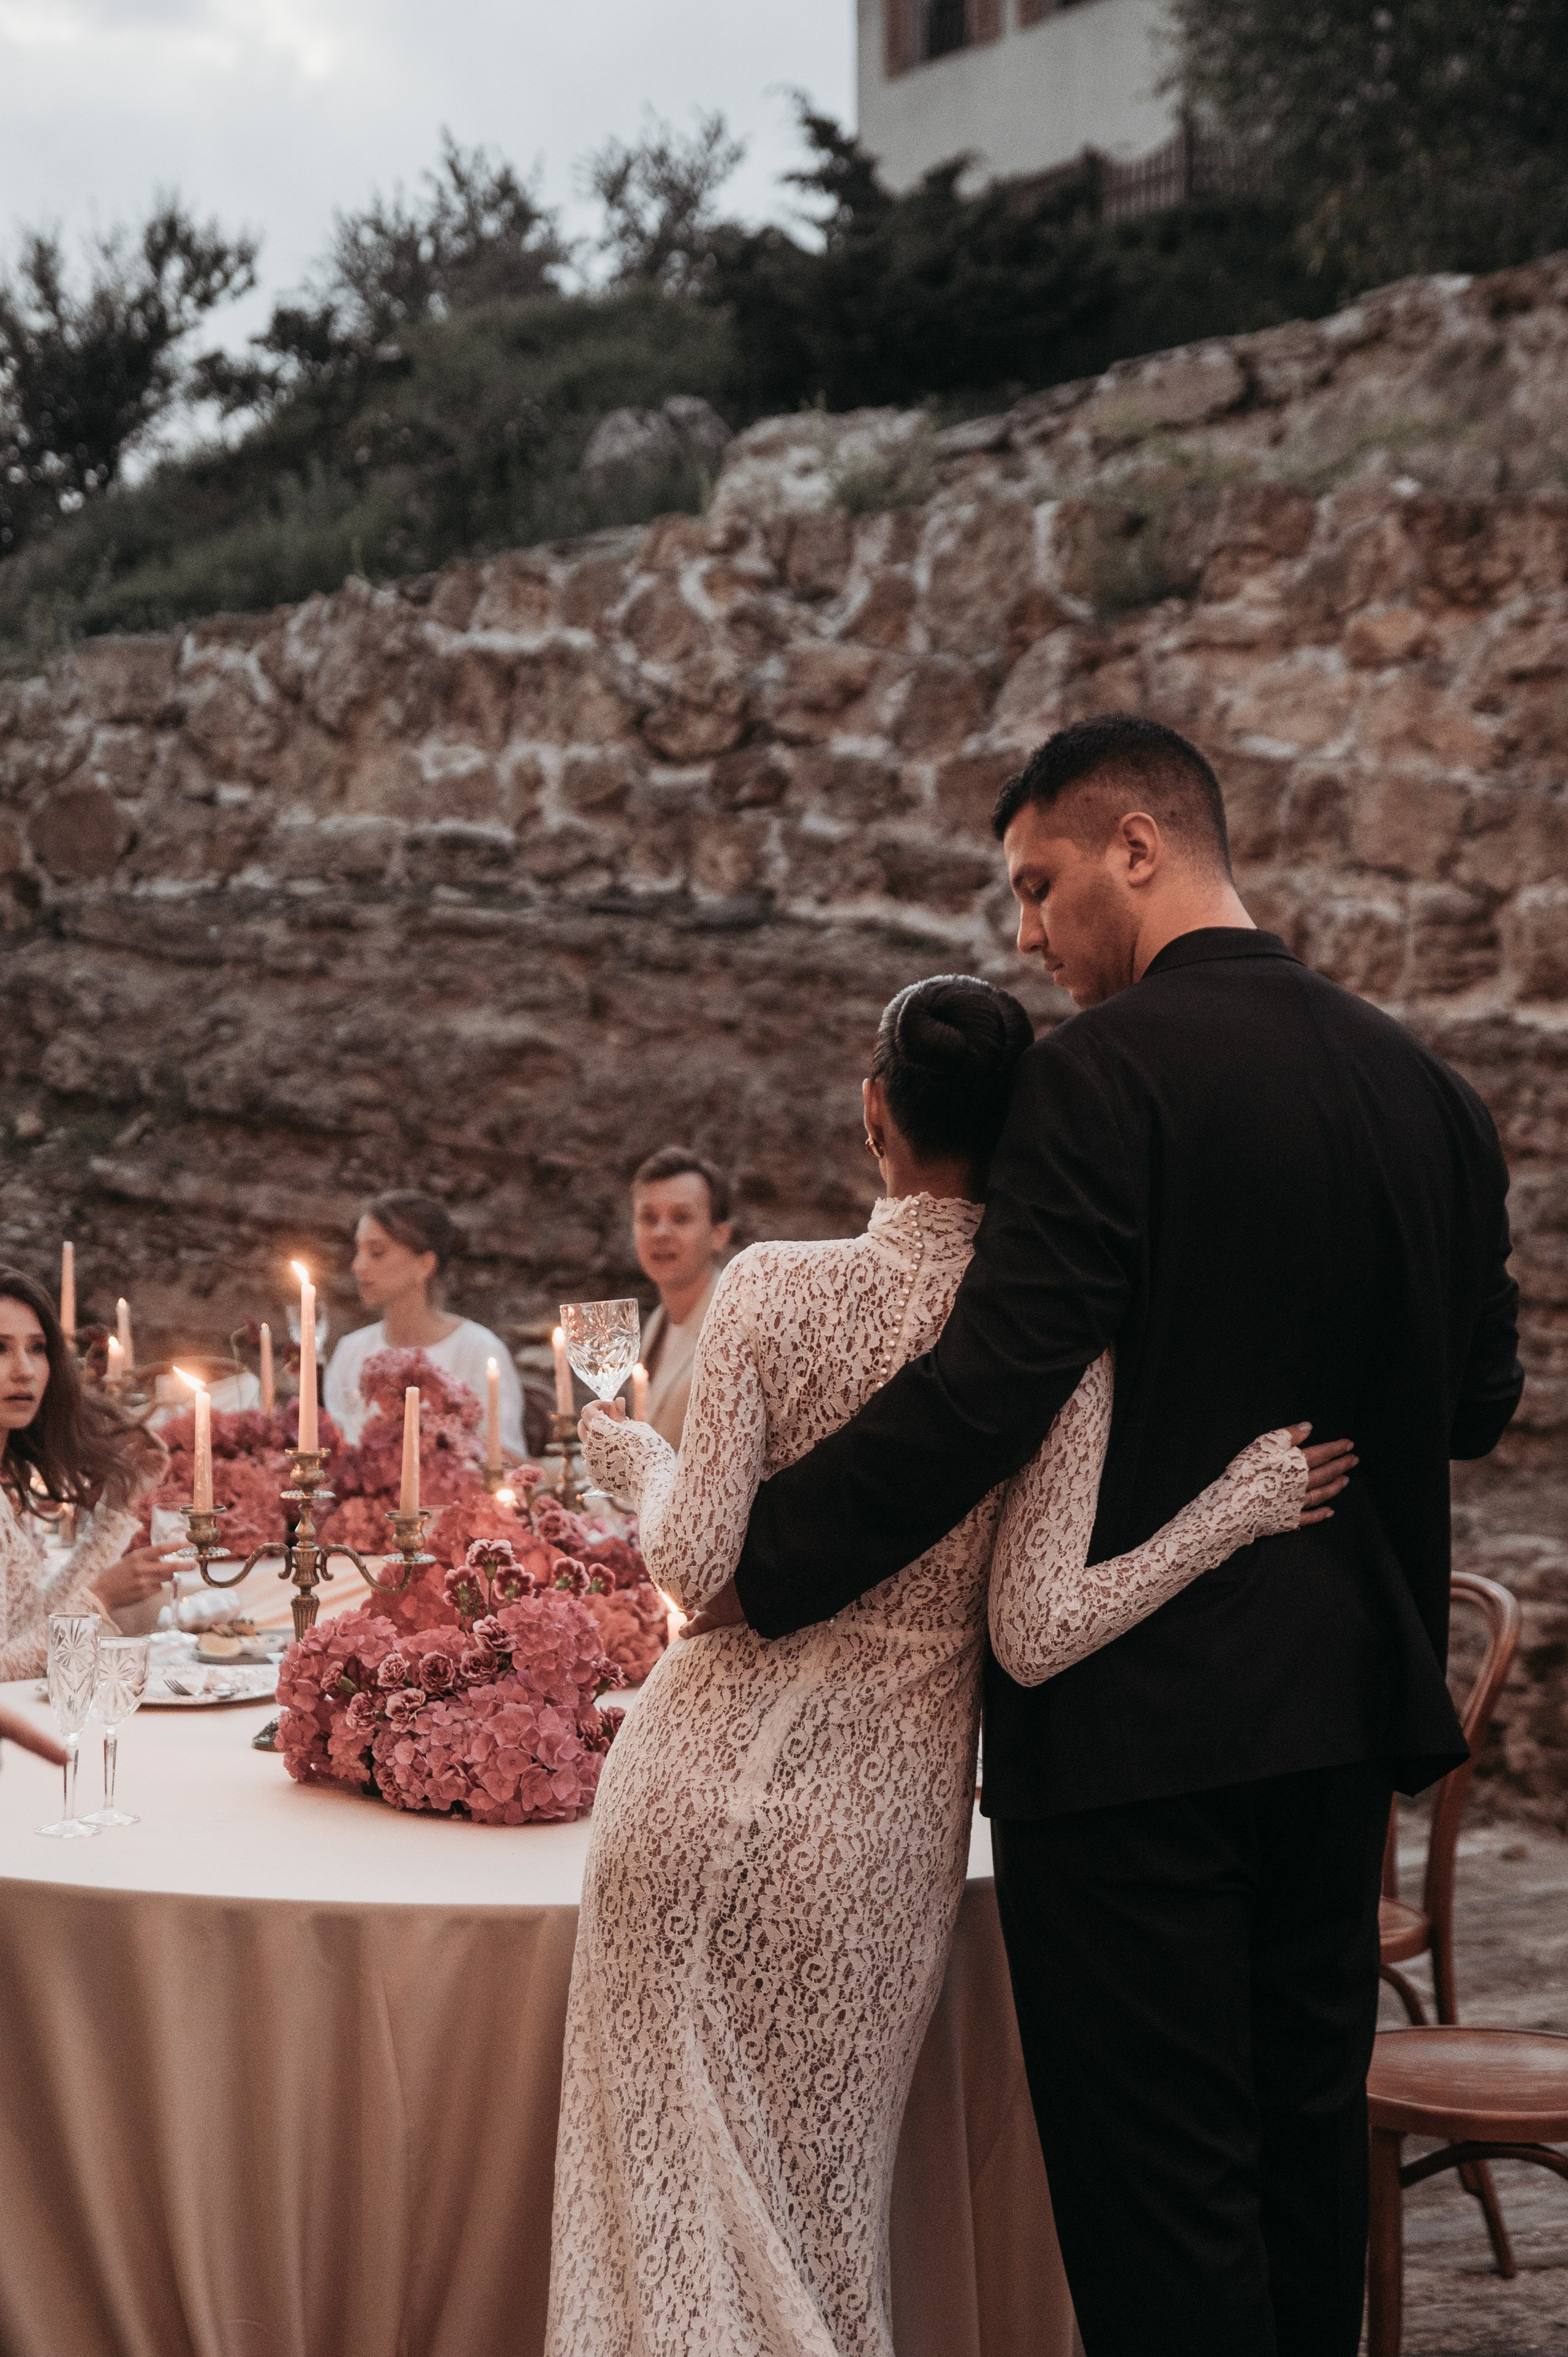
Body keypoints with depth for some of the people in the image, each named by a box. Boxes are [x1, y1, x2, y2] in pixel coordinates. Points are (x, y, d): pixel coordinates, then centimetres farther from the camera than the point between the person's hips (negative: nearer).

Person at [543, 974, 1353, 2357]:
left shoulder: (774, 1289, -9)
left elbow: (698, 1563, -10)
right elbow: (1040, 1631, -13)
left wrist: (634, 1457, 10)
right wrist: (1246, 1503, -5)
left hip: (706, 1772, -1)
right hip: (877, 1814, 1)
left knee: (666, 2178, 13)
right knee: (816, 2202, 18)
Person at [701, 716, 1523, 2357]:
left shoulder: (1104, 1070, -15)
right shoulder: (1424, 1086, 6)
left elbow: (990, 1387, -22)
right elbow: (1476, 1400, 12)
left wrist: (764, 1563, -15)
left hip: (1137, 1719, -7)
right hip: (1342, 1707, 8)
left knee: (1157, 2181, 0)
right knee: (1305, 2143, 20)